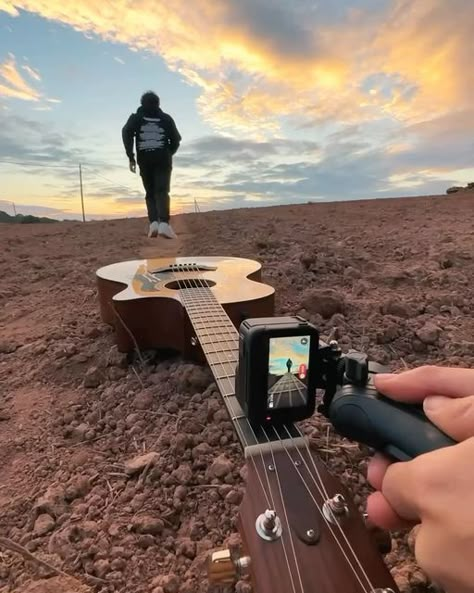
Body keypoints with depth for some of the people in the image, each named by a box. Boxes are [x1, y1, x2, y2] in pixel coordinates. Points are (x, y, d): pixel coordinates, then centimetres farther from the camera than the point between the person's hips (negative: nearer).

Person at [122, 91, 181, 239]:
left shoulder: (136, 117, 14)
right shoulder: (166, 118, 15)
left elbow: (126, 133, -3)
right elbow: (176, 140, 11)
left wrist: (130, 157, -4)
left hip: (144, 160, 1)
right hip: (163, 159, -1)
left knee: (150, 193, 9)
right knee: (162, 192, -13)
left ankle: (154, 223, -10)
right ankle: (164, 223, -35)